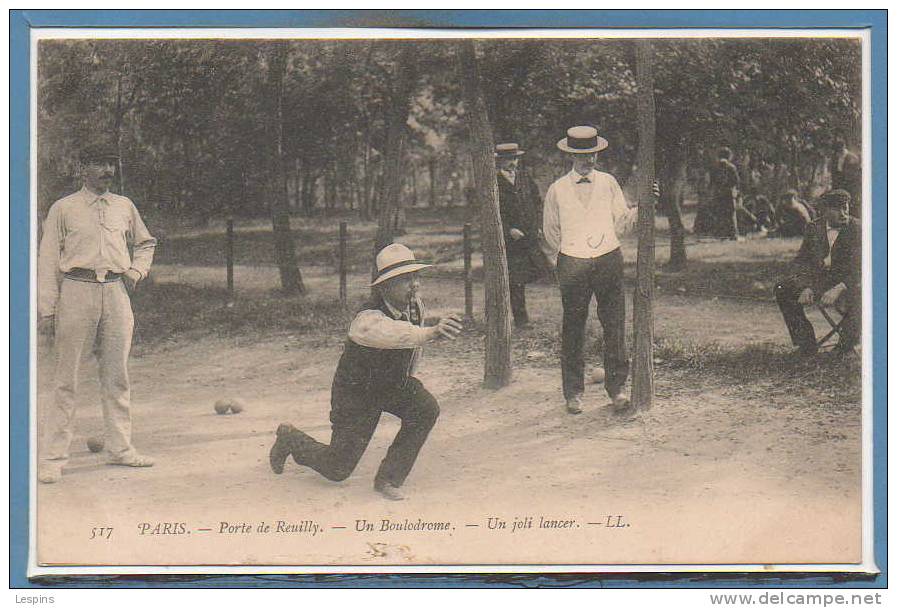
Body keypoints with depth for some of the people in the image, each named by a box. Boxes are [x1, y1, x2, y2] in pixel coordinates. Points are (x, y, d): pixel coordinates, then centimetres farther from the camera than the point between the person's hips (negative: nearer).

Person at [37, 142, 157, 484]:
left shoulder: (125, 207, 14)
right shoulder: (64, 209, 3)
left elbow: (145, 243, 30)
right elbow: (48, 260, 1)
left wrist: (136, 270, 9)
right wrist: (46, 309, -6)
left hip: (116, 293, 4)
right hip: (77, 292, -4)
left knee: (116, 376, 8)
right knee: (67, 379, -4)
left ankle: (120, 448, 16)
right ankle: (53, 458, -1)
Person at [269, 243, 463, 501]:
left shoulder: (415, 306, -13)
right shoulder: (368, 320, -37)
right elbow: (393, 333, -63)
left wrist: (407, 379, 19)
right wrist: (431, 332, -80)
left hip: (395, 383, 6)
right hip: (357, 391, -6)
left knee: (426, 409, -24)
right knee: (337, 470, 3)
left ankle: (388, 478, -8)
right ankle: (290, 439, 35)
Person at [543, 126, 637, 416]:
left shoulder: (608, 183, 9)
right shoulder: (557, 190, 5)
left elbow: (622, 221, 8)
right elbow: (551, 230, 14)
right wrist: (564, 254, 7)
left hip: (609, 258, 1)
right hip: (572, 262, -1)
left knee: (615, 326, -1)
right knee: (573, 329, 1)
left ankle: (616, 387, 9)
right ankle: (573, 393, 9)